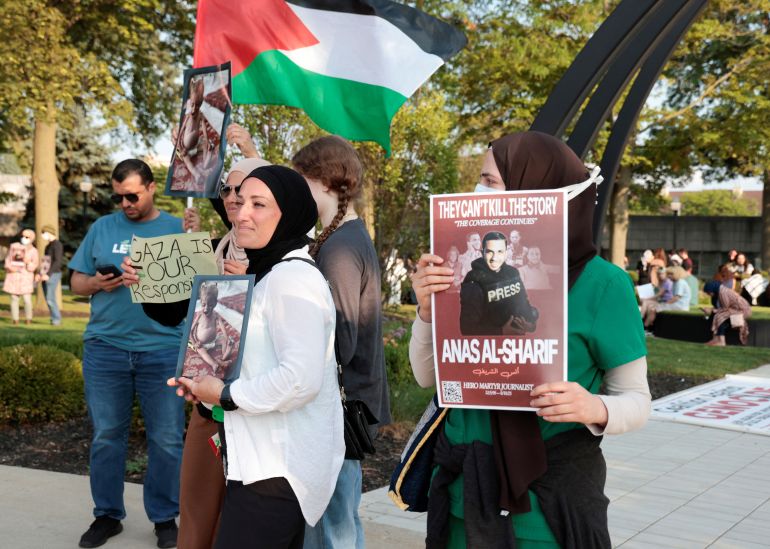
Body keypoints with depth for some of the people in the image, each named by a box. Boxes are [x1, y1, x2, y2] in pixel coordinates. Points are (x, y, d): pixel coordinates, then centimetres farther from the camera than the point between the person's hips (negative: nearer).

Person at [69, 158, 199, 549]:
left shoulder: (176, 227, 5)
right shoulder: (102, 228, 10)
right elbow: (76, 282, 12)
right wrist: (96, 283, -9)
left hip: (163, 350, -2)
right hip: (105, 347, 2)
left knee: (166, 439, 3)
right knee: (106, 436, 8)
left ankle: (165, 516, 17)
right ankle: (107, 515, 22)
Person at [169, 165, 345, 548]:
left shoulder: (292, 277, -18)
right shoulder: (270, 275, 16)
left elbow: (300, 380, -28)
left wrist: (226, 396, -15)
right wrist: (210, 383, 6)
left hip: (278, 470, -10)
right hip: (273, 461, 10)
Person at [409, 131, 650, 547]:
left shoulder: (600, 283, -12)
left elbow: (636, 397, -7)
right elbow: (428, 376, 4)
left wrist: (596, 409, -28)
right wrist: (427, 310, -13)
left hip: (549, 507, -4)